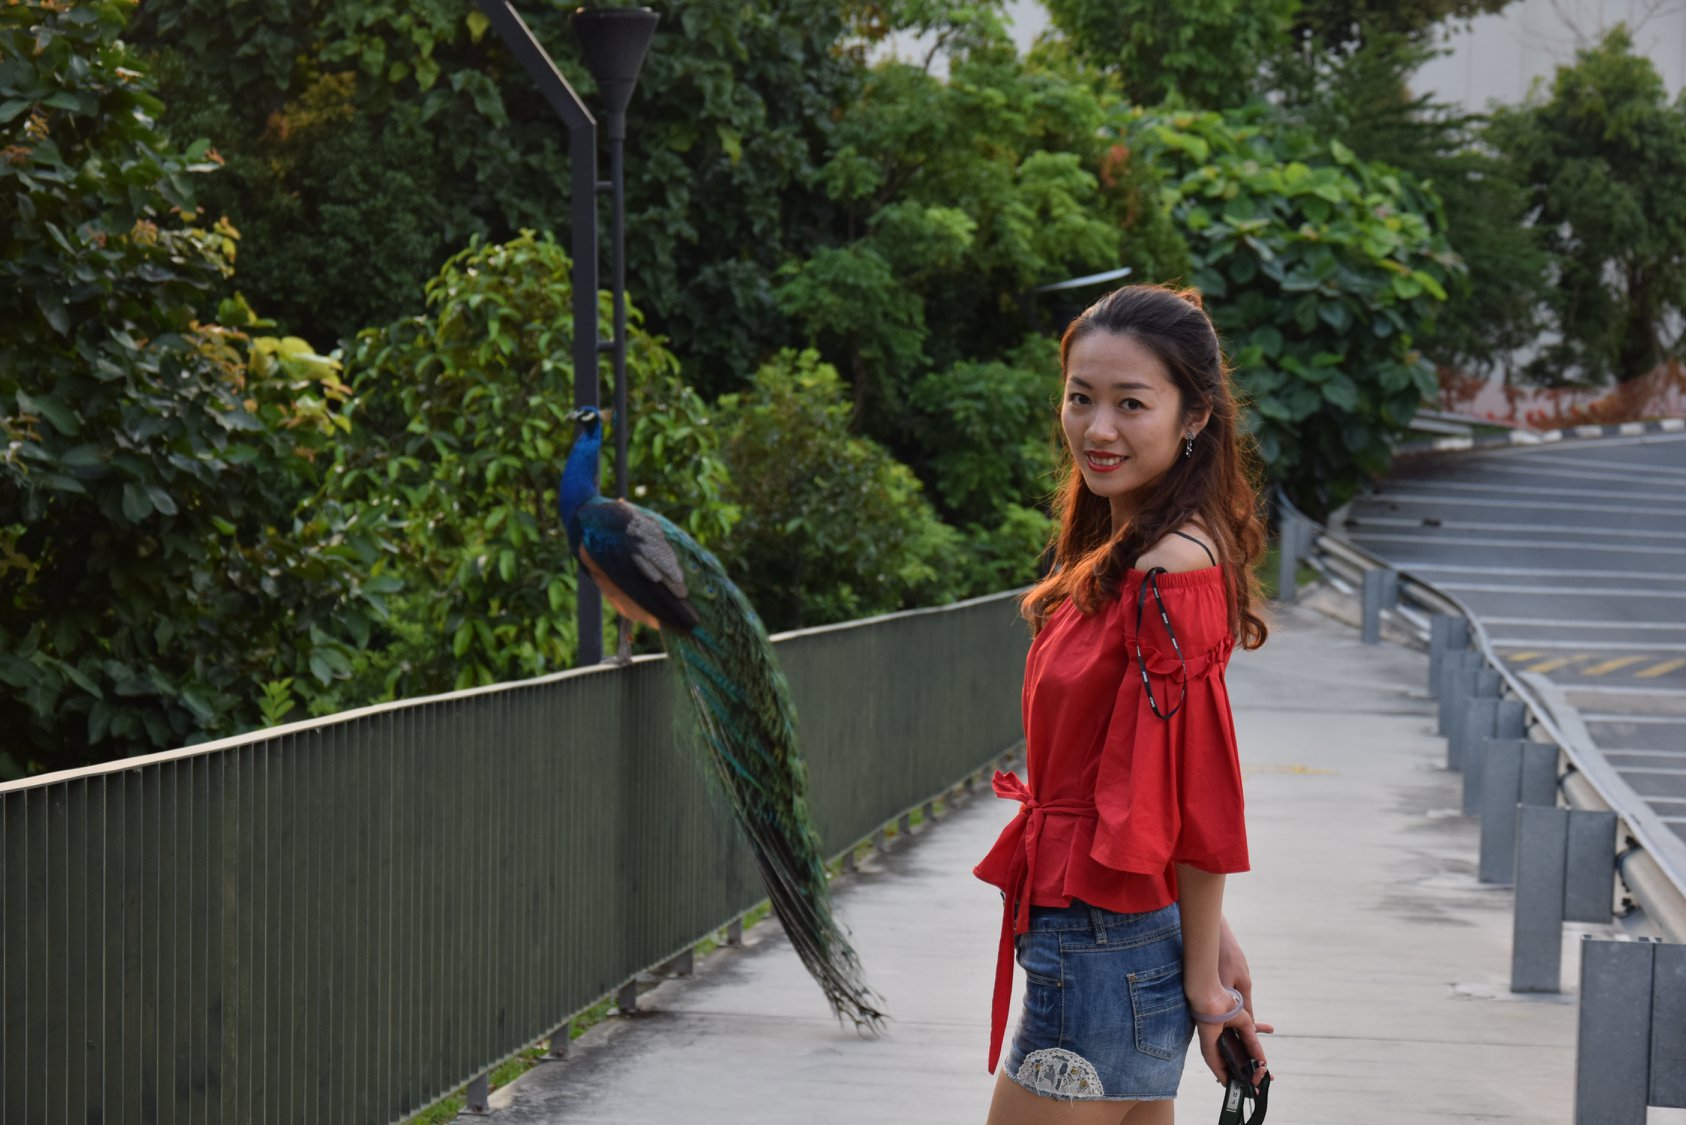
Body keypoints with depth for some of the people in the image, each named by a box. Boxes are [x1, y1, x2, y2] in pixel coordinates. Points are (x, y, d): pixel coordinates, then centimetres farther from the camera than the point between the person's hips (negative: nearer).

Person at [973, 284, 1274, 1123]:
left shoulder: (1172, 570, -19)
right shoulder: (1118, 555, 11)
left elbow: (1197, 799, -17)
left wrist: (1201, 976, -11)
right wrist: (1209, 939, 13)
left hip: (1104, 949, -10)